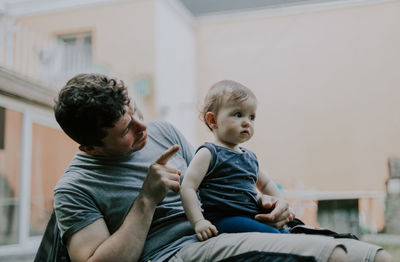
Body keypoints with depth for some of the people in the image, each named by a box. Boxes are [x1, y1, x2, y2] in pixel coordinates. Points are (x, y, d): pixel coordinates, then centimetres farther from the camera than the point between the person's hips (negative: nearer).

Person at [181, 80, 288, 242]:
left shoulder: (250, 157, 22)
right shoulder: (209, 153, -2)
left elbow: (265, 184, 39)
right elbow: (187, 188, -10)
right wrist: (198, 222, -21)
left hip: (253, 218, 8)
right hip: (225, 220, -8)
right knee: (271, 234, -30)